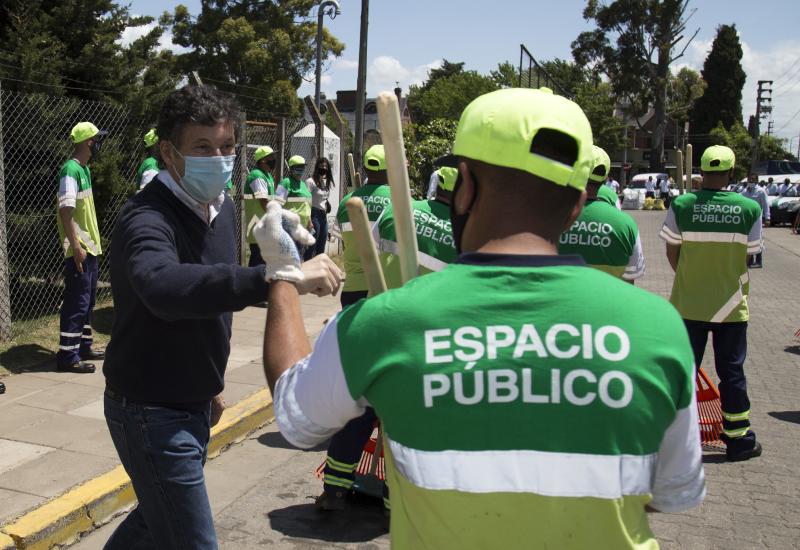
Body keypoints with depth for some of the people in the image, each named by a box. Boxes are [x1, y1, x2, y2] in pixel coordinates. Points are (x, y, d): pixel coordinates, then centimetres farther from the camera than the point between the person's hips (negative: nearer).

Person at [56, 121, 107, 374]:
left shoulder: (84, 169, 15)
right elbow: (66, 211, -21)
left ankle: (83, 346, 26)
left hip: (90, 246, 10)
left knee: (88, 299, 16)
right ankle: (67, 355, -1)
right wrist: (75, 246, -24)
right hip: (79, 248, -10)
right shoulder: (71, 170, -15)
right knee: (77, 301, -7)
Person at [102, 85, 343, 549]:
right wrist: (277, 276, -58)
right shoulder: (147, 219, -25)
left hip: (194, 404, 8)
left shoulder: (223, 207, 3)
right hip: (151, 411, -8)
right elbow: (163, 287, -49)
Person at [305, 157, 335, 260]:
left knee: (321, 249, 12)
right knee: (311, 247, -4)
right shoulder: (310, 181, -9)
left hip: (323, 216, 8)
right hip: (314, 215, -8)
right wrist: (309, 221, -20)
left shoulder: (326, 182, 13)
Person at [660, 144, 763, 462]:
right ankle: (738, 439, 20)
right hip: (731, 304, 0)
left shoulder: (681, 206, -9)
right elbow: (750, 256, 0)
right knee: (731, 370, 11)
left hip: (688, 302, 0)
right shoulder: (749, 208, -7)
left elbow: (672, 253, -1)